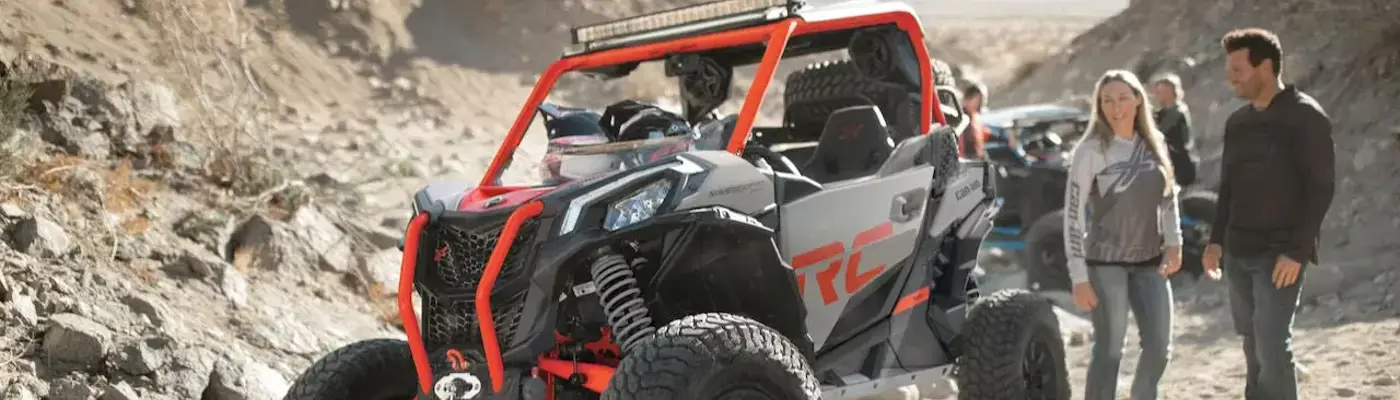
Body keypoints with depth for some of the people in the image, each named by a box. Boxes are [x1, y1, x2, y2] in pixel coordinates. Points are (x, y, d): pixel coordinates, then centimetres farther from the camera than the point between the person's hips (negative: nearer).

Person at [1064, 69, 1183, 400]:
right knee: (1109, 350, -3)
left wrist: (1174, 243, 4)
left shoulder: (1155, 143, 3)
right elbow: (1073, 215, -13)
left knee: (1159, 347, 8)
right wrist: (1079, 277, -16)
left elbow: (1168, 197, 16)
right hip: (1106, 264, -5)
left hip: (1149, 262, 5)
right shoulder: (1091, 150, -12)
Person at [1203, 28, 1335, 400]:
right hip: (1238, 252, 7)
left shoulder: (1306, 117, -9)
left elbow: (1322, 188, -13)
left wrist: (1297, 251, -18)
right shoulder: (1237, 121, 11)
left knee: (1272, 345, -12)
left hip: (1281, 254, -7)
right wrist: (1216, 240, 9)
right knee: (1253, 345, 11)